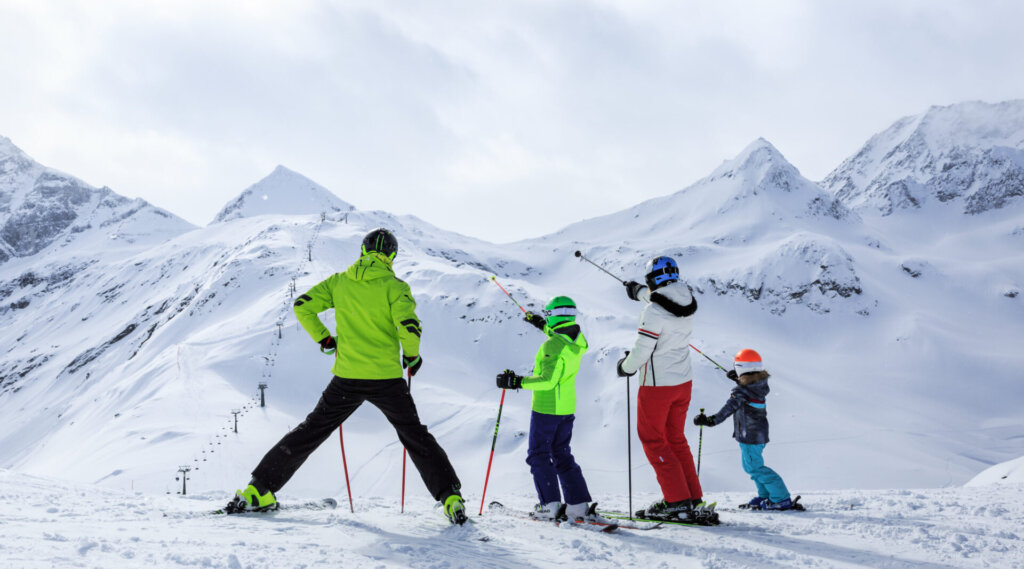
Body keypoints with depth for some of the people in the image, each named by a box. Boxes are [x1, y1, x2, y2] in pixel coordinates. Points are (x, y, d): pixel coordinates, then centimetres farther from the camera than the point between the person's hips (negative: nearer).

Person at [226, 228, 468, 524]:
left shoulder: (339, 281, 6)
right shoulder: (394, 286, -5)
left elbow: (302, 305, 4)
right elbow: (409, 325, -17)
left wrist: (324, 339, 15)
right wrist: (412, 356, 2)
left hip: (347, 378, 2)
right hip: (386, 378, -2)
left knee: (311, 431, 14)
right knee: (415, 437, 11)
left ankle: (259, 489, 14)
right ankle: (451, 498, 4)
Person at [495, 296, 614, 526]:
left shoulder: (552, 345, -23)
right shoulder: (577, 340, 3)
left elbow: (547, 380, -29)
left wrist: (517, 382, -26)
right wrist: (543, 325, 39)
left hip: (546, 408, -8)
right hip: (567, 407, 8)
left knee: (538, 455, 4)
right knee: (562, 455, 16)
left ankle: (551, 506, 0)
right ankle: (579, 505, 12)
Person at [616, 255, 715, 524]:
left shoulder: (653, 311, -23)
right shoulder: (685, 302, 2)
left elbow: (641, 350, -20)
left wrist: (626, 367, 2)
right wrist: (639, 291, 44)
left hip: (657, 385, -7)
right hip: (684, 381, 7)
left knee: (653, 440, 6)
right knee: (676, 439, 19)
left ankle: (678, 502, 2)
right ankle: (694, 499, 20)